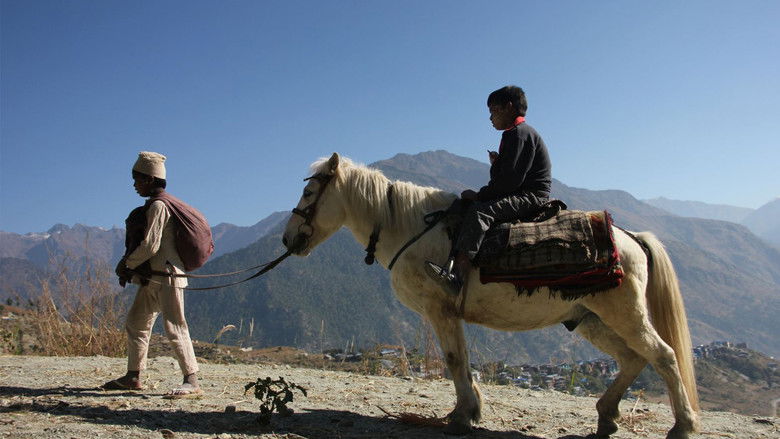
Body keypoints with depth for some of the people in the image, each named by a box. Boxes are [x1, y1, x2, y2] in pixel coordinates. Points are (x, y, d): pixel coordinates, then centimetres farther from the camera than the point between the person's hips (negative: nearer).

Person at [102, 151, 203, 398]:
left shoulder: (158, 206, -14)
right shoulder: (154, 205, 17)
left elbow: (150, 246, -20)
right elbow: (144, 242, 21)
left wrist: (127, 264, -6)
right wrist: (129, 266, 9)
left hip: (167, 276, -11)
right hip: (153, 278, 11)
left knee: (174, 327, -10)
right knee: (135, 323, 16)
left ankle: (192, 382, -8)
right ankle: (133, 377, 27)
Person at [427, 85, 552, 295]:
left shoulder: (520, 133, -11)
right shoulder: (514, 134, 23)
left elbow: (510, 180, -20)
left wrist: (479, 195, -14)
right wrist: (497, 163, 0)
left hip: (530, 197, -11)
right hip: (520, 196, 11)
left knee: (480, 211, -31)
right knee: (465, 207, 8)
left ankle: (457, 276, -44)